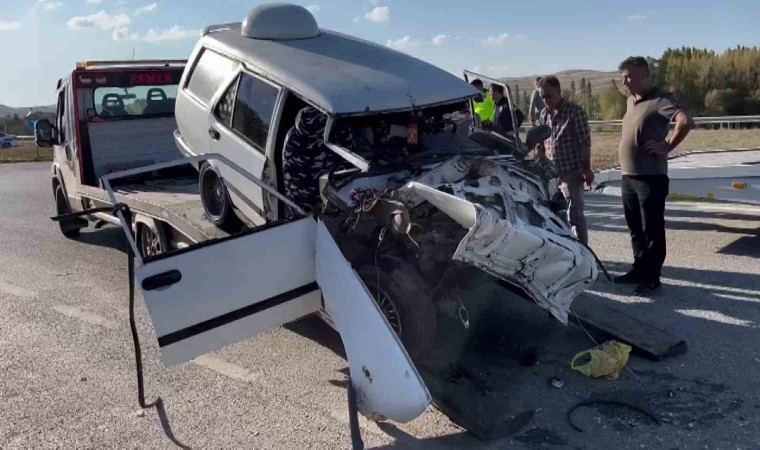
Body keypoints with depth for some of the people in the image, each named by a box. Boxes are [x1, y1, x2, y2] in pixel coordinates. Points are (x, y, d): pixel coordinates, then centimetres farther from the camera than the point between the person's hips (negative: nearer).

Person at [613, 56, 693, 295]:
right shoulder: (631, 100, 14)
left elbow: (686, 121, -28)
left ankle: (652, 277, 9)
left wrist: (667, 147, -18)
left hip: (650, 178, -8)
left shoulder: (660, 99, -13)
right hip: (628, 177, 9)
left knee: (652, 230, 1)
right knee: (635, 228, 16)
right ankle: (639, 269, 27)